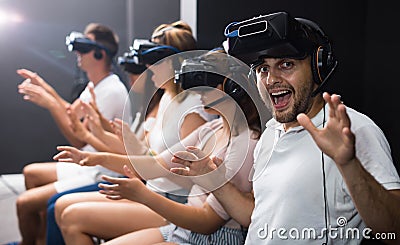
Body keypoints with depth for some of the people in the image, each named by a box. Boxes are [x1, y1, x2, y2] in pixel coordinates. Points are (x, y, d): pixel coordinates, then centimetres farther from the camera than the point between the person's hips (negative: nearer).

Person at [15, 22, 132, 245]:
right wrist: (44, 87, 12)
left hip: (101, 175, -11)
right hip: (87, 166, 11)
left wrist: (50, 103, -21)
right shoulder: (95, 85, 8)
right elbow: (73, 113, 20)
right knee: (31, 173, 24)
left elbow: (80, 140, -23)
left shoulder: (111, 91, -24)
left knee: (25, 203, -11)